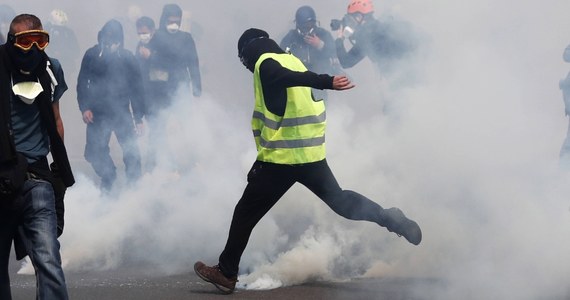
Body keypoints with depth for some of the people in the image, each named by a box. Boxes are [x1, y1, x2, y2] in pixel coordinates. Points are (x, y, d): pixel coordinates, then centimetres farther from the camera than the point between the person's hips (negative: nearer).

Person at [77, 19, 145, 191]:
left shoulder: (127, 58, -3)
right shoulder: (92, 55, -2)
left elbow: (137, 88, 1)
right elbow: (82, 83, 3)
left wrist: (138, 117, 0)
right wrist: (84, 107, -8)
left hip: (122, 112, -1)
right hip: (97, 113, 1)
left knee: (131, 150, -10)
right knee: (94, 152, 4)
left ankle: (134, 183, 4)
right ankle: (108, 178, 27)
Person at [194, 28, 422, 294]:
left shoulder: (265, 63, -10)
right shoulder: (292, 60, 13)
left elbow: (290, 78, -28)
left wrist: (327, 82, -47)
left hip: (280, 157, -7)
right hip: (311, 153, 7)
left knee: (246, 213, 5)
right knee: (338, 199, 23)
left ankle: (226, 273, 10)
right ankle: (388, 218, 6)